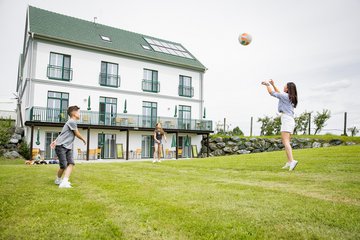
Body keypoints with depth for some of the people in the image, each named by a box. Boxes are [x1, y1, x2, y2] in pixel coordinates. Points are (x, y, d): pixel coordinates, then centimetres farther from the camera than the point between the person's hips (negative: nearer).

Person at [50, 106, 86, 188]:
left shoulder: (72, 122, 18)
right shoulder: (72, 122, -13)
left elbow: (63, 134, 21)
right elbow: (77, 134, -5)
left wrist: (56, 141, 16)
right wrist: (84, 140, 13)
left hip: (68, 147, 9)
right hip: (61, 146, -9)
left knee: (71, 163, -8)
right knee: (64, 165, -7)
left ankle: (64, 182, -12)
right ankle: (58, 180, 18)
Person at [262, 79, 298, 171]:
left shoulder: (285, 96, -6)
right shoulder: (291, 97, 19)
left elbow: (272, 93, 1)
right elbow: (279, 93, 35)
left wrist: (268, 85, 18)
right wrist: (273, 85, 37)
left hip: (286, 119, -9)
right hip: (291, 120, 9)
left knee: (286, 142, -17)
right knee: (286, 142, 11)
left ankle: (292, 161, -29)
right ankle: (289, 162, 11)